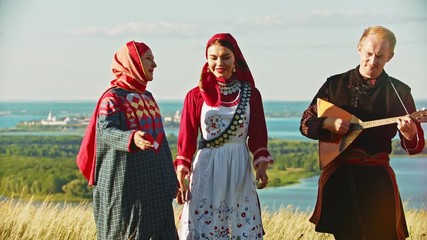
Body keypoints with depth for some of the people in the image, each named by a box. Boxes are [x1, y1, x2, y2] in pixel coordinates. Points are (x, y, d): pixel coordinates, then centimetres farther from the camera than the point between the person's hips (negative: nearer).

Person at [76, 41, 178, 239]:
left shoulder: (148, 98, 16)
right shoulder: (112, 98, -8)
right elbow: (106, 131, -25)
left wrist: (170, 178, 20)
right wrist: (132, 139, -46)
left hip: (154, 185, 8)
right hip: (125, 185, -8)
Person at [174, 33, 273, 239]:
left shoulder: (250, 94, 5)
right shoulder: (196, 96, 1)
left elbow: (258, 135, 6)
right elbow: (187, 138, 2)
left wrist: (261, 164, -8)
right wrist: (181, 175, -3)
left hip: (239, 170, 1)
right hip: (206, 170, -1)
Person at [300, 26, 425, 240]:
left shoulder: (399, 92, 3)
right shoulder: (335, 84, 7)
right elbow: (305, 124, 8)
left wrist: (410, 134, -23)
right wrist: (328, 123, -12)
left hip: (377, 176, -1)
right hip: (338, 176, 1)